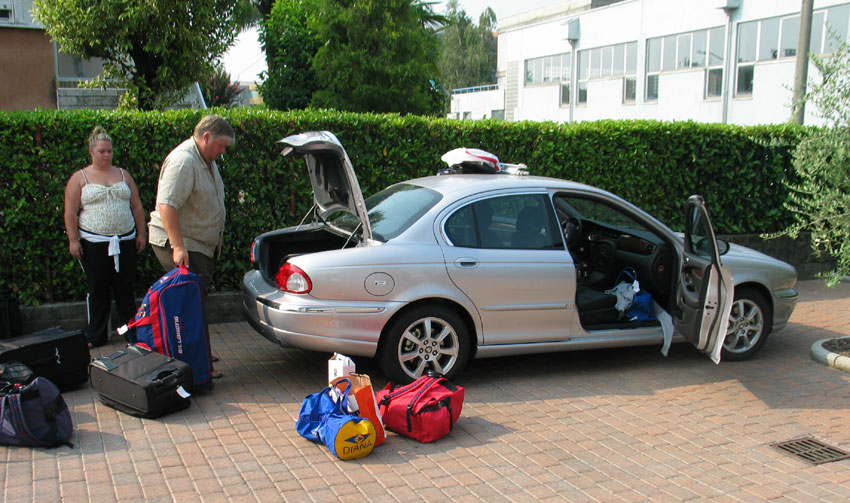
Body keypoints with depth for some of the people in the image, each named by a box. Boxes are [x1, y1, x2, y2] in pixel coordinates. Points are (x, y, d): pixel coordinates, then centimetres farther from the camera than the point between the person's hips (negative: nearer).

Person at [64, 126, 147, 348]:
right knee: (97, 290, 4)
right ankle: (96, 336, 13)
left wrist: (141, 233, 8)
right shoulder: (79, 178, 3)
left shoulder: (123, 174, 12)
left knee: (125, 288, 7)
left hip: (125, 240, 2)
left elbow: (137, 207, 13)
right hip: (94, 243, -2)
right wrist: (73, 240, -8)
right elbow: (70, 212, -2)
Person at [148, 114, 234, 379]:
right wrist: (178, 247, -32)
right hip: (179, 245, -10)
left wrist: (217, 237, 25)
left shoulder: (207, 160, 12)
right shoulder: (183, 161, -20)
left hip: (202, 245, 10)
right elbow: (166, 206, -28)